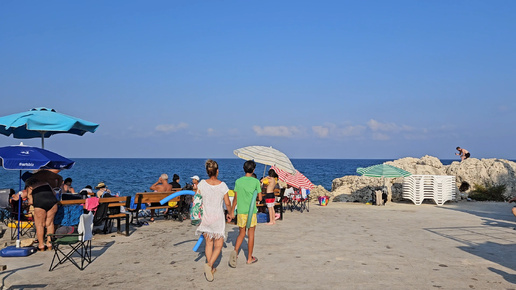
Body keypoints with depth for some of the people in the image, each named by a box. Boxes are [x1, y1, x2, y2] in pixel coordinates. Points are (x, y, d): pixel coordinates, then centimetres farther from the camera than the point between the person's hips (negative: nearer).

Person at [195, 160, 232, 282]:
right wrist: (230, 214, 17)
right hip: (218, 218, -2)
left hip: (205, 217, 2)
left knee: (208, 243, 18)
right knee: (218, 246, 9)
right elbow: (227, 203, -2)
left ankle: (211, 269, 23)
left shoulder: (202, 184, -7)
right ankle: (209, 265, -13)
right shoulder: (222, 185, -10)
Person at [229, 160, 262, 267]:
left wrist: (231, 211, 14)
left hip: (240, 211, 2)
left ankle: (235, 251, -10)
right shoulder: (256, 181, -6)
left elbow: (235, 198, 4)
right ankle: (250, 258, 15)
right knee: (251, 235, 8)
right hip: (251, 211, -2)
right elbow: (260, 198, -3)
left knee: (241, 234, 13)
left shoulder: (238, 181, 1)